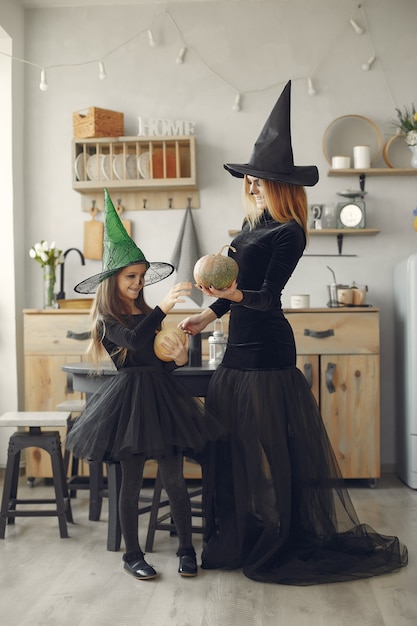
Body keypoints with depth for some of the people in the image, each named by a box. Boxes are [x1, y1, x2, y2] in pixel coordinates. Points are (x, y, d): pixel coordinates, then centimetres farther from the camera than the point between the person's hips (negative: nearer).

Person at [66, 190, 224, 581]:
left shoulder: (147, 315, 14)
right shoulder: (107, 320, -3)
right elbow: (133, 340, -24)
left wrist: (179, 356, -7)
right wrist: (163, 307, -29)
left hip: (162, 394, 5)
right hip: (130, 397, -5)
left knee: (173, 479, 5)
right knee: (132, 482, 4)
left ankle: (186, 548, 19)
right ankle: (132, 555, 19)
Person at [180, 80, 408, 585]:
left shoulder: (288, 233, -11)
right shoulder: (252, 226, 14)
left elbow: (266, 295, -18)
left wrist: (235, 295, -35)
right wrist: (208, 314, 21)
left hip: (266, 351, -9)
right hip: (240, 347, 9)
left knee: (268, 446, -1)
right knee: (234, 443, 13)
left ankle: (275, 542, 14)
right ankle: (238, 536, 26)